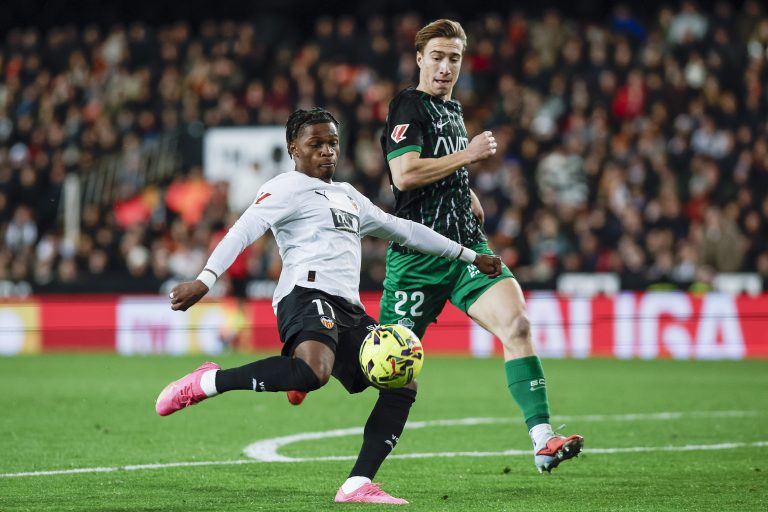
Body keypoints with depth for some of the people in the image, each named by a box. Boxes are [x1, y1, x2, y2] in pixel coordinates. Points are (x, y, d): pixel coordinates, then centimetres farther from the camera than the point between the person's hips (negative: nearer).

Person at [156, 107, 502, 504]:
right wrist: (205, 280, -28)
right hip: (307, 294, -9)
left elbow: (404, 231, 37)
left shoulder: (348, 197, 29)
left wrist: (470, 256, 39)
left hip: (348, 309, 9)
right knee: (312, 372, -38)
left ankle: (357, 486, -6)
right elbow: (244, 230, -12)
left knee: (403, 383, -3)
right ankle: (207, 382, -22)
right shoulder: (287, 188, 3)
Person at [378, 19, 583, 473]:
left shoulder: (453, 110, 18)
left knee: (517, 324, -18)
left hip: (466, 246, 6)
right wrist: (467, 155, -16)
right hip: (418, 252, -6)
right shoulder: (408, 107, -8)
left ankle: (543, 441, -24)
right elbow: (404, 174, -22)